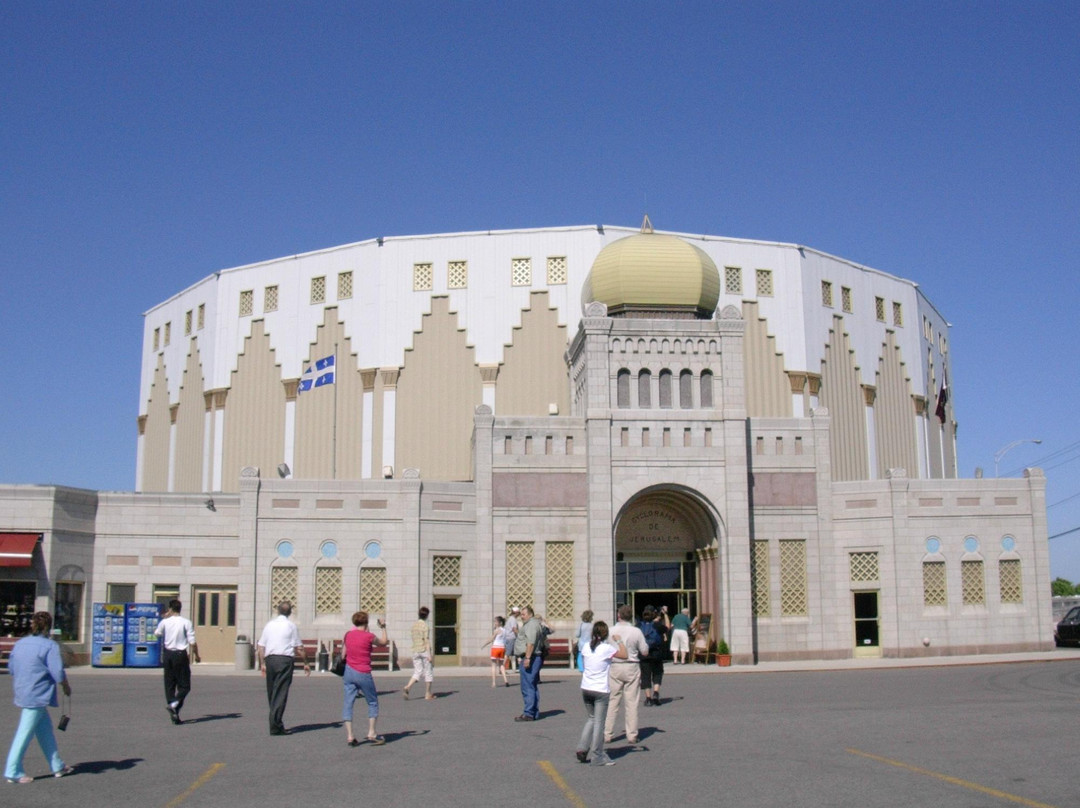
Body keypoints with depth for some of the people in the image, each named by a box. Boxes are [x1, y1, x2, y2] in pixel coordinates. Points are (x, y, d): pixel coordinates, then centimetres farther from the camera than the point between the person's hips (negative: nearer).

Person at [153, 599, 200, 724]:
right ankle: (174, 704, -22)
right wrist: (196, 655, 3)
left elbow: (157, 633, 21)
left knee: (169, 685, 9)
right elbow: (192, 641, -10)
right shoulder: (186, 622, -6)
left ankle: (174, 716, 6)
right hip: (180, 654, -3)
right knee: (184, 685, 4)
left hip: (167, 654, 3)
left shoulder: (165, 622, 0)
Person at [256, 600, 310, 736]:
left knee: (271, 693, 14)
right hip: (285, 660, -4)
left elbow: (261, 647, 10)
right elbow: (299, 648, -1)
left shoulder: (269, 625, 11)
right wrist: (306, 663, 7)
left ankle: (276, 723, 21)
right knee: (281, 693, -4)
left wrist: (262, 664, 17)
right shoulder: (291, 625, 0)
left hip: (270, 659, 4)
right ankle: (275, 726, -9)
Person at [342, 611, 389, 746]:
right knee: (373, 703, 11)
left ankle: (349, 736, -3)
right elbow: (384, 642, 9)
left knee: (348, 703, 4)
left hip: (349, 672, 4)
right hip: (363, 674, -4)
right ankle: (371, 733, 5)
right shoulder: (369, 636, -8)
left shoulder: (348, 634, 4)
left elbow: (343, 654, 10)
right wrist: (383, 628, 21)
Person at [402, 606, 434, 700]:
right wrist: (429, 654, -14)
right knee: (428, 672, 6)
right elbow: (426, 640, -15)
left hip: (415, 651, 6)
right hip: (424, 651, -6)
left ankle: (407, 687, -14)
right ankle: (428, 694, 11)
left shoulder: (414, 625, 8)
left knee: (417, 672, 8)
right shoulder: (425, 625, -11)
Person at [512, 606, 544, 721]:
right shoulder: (531, 624, 22)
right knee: (532, 687, 14)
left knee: (527, 687, -11)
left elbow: (531, 642, -23)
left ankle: (528, 714, -11)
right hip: (533, 659, 11)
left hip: (529, 659, -11)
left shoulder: (532, 624, -13)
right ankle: (535, 713, 19)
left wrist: (527, 658, -27)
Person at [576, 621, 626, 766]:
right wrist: (619, 641, 9)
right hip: (601, 690, -5)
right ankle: (598, 757, 6)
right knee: (599, 722, 2)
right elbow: (624, 655, -4)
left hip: (586, 688, 5)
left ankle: (582, 750, 11)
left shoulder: (586, 646, 1)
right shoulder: (607, 648, -14)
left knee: (590, 719, 20)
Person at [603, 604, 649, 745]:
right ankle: (632, 735, 7)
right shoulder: (636, 631, -6)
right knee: (631, 702, 5)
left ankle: (607, 734, 8)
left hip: (614, 667, 0)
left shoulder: (611, 631, -6)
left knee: (612, 702, 6)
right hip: (632, 667, 0)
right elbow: (645, 651, 0)